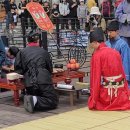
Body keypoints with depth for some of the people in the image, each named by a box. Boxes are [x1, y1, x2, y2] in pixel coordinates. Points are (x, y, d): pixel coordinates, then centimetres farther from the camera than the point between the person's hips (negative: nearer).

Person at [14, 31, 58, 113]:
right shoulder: (44, 52, 17)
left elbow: (18, 69, 14)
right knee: (53, 101, 3)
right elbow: (50, 69, 21)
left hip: (29, 81, 2)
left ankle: (34, 101, -11)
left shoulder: (22, 52, 17)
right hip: (44, 80, -2)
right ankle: (35, 101, -22)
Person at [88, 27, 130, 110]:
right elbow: (123, 74, 10)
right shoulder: (116, 52, 7)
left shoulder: (97, 55, -9)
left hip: (106, 94, -5)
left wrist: (92, 102, -7)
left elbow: (96, 78, -11)